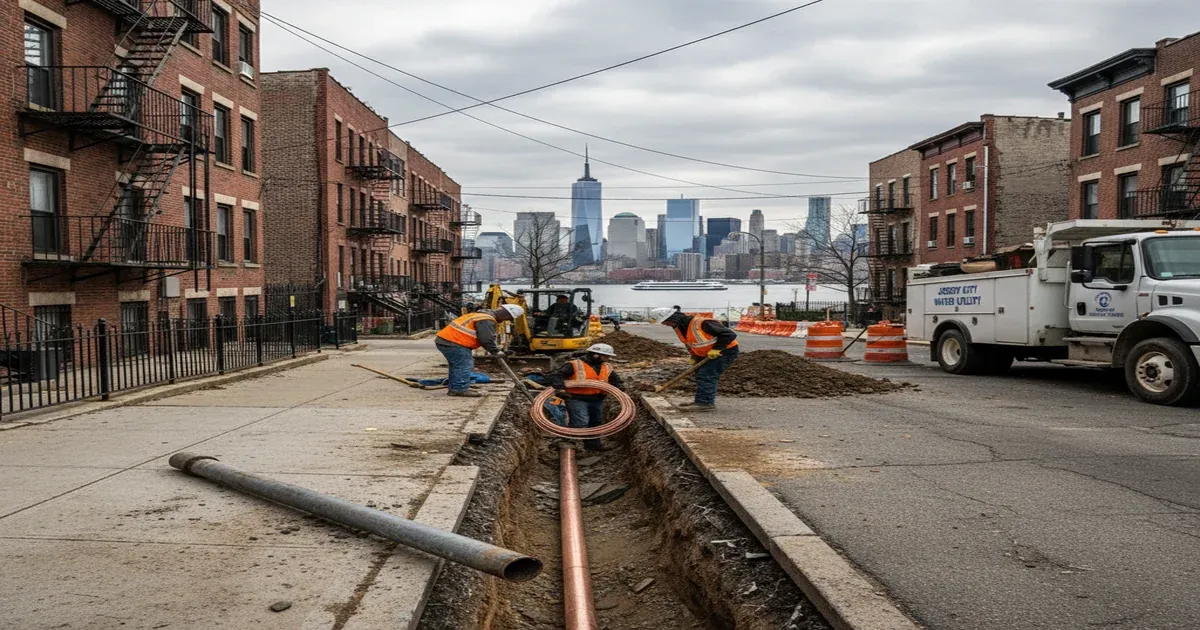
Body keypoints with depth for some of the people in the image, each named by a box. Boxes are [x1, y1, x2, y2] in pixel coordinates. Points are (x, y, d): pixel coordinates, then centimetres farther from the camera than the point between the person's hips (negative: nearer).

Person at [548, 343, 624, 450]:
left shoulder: (607, 368, 9)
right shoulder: (574, 365, -10)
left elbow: (616, 381, 22)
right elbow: (556, 375, -16)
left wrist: (619, 388, 0)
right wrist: (560, 388, -30)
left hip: (597, 400, 7)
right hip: (577, 399, -7)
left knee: (596, 424, 15)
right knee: (581, 424, -17)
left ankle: (593, 447, 31)